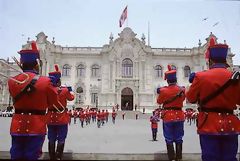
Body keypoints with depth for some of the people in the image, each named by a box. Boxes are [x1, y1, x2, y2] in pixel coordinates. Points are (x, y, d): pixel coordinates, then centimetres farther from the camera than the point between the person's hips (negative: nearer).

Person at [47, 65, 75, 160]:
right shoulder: (64, 90, -12)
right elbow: (71, 98, 7)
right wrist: (70, 91, 27)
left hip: (51, 118, 4)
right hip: (62, 118, -4)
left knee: (51, 140, 13)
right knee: (61, 140, 5)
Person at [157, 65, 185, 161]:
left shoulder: (163, 90, -13)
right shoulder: (182, 90, -4)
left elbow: (159, 102, 3)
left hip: (168, 117, -3)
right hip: (179, 116, 3)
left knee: (169, 140, 5)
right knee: (178, 139, 12)